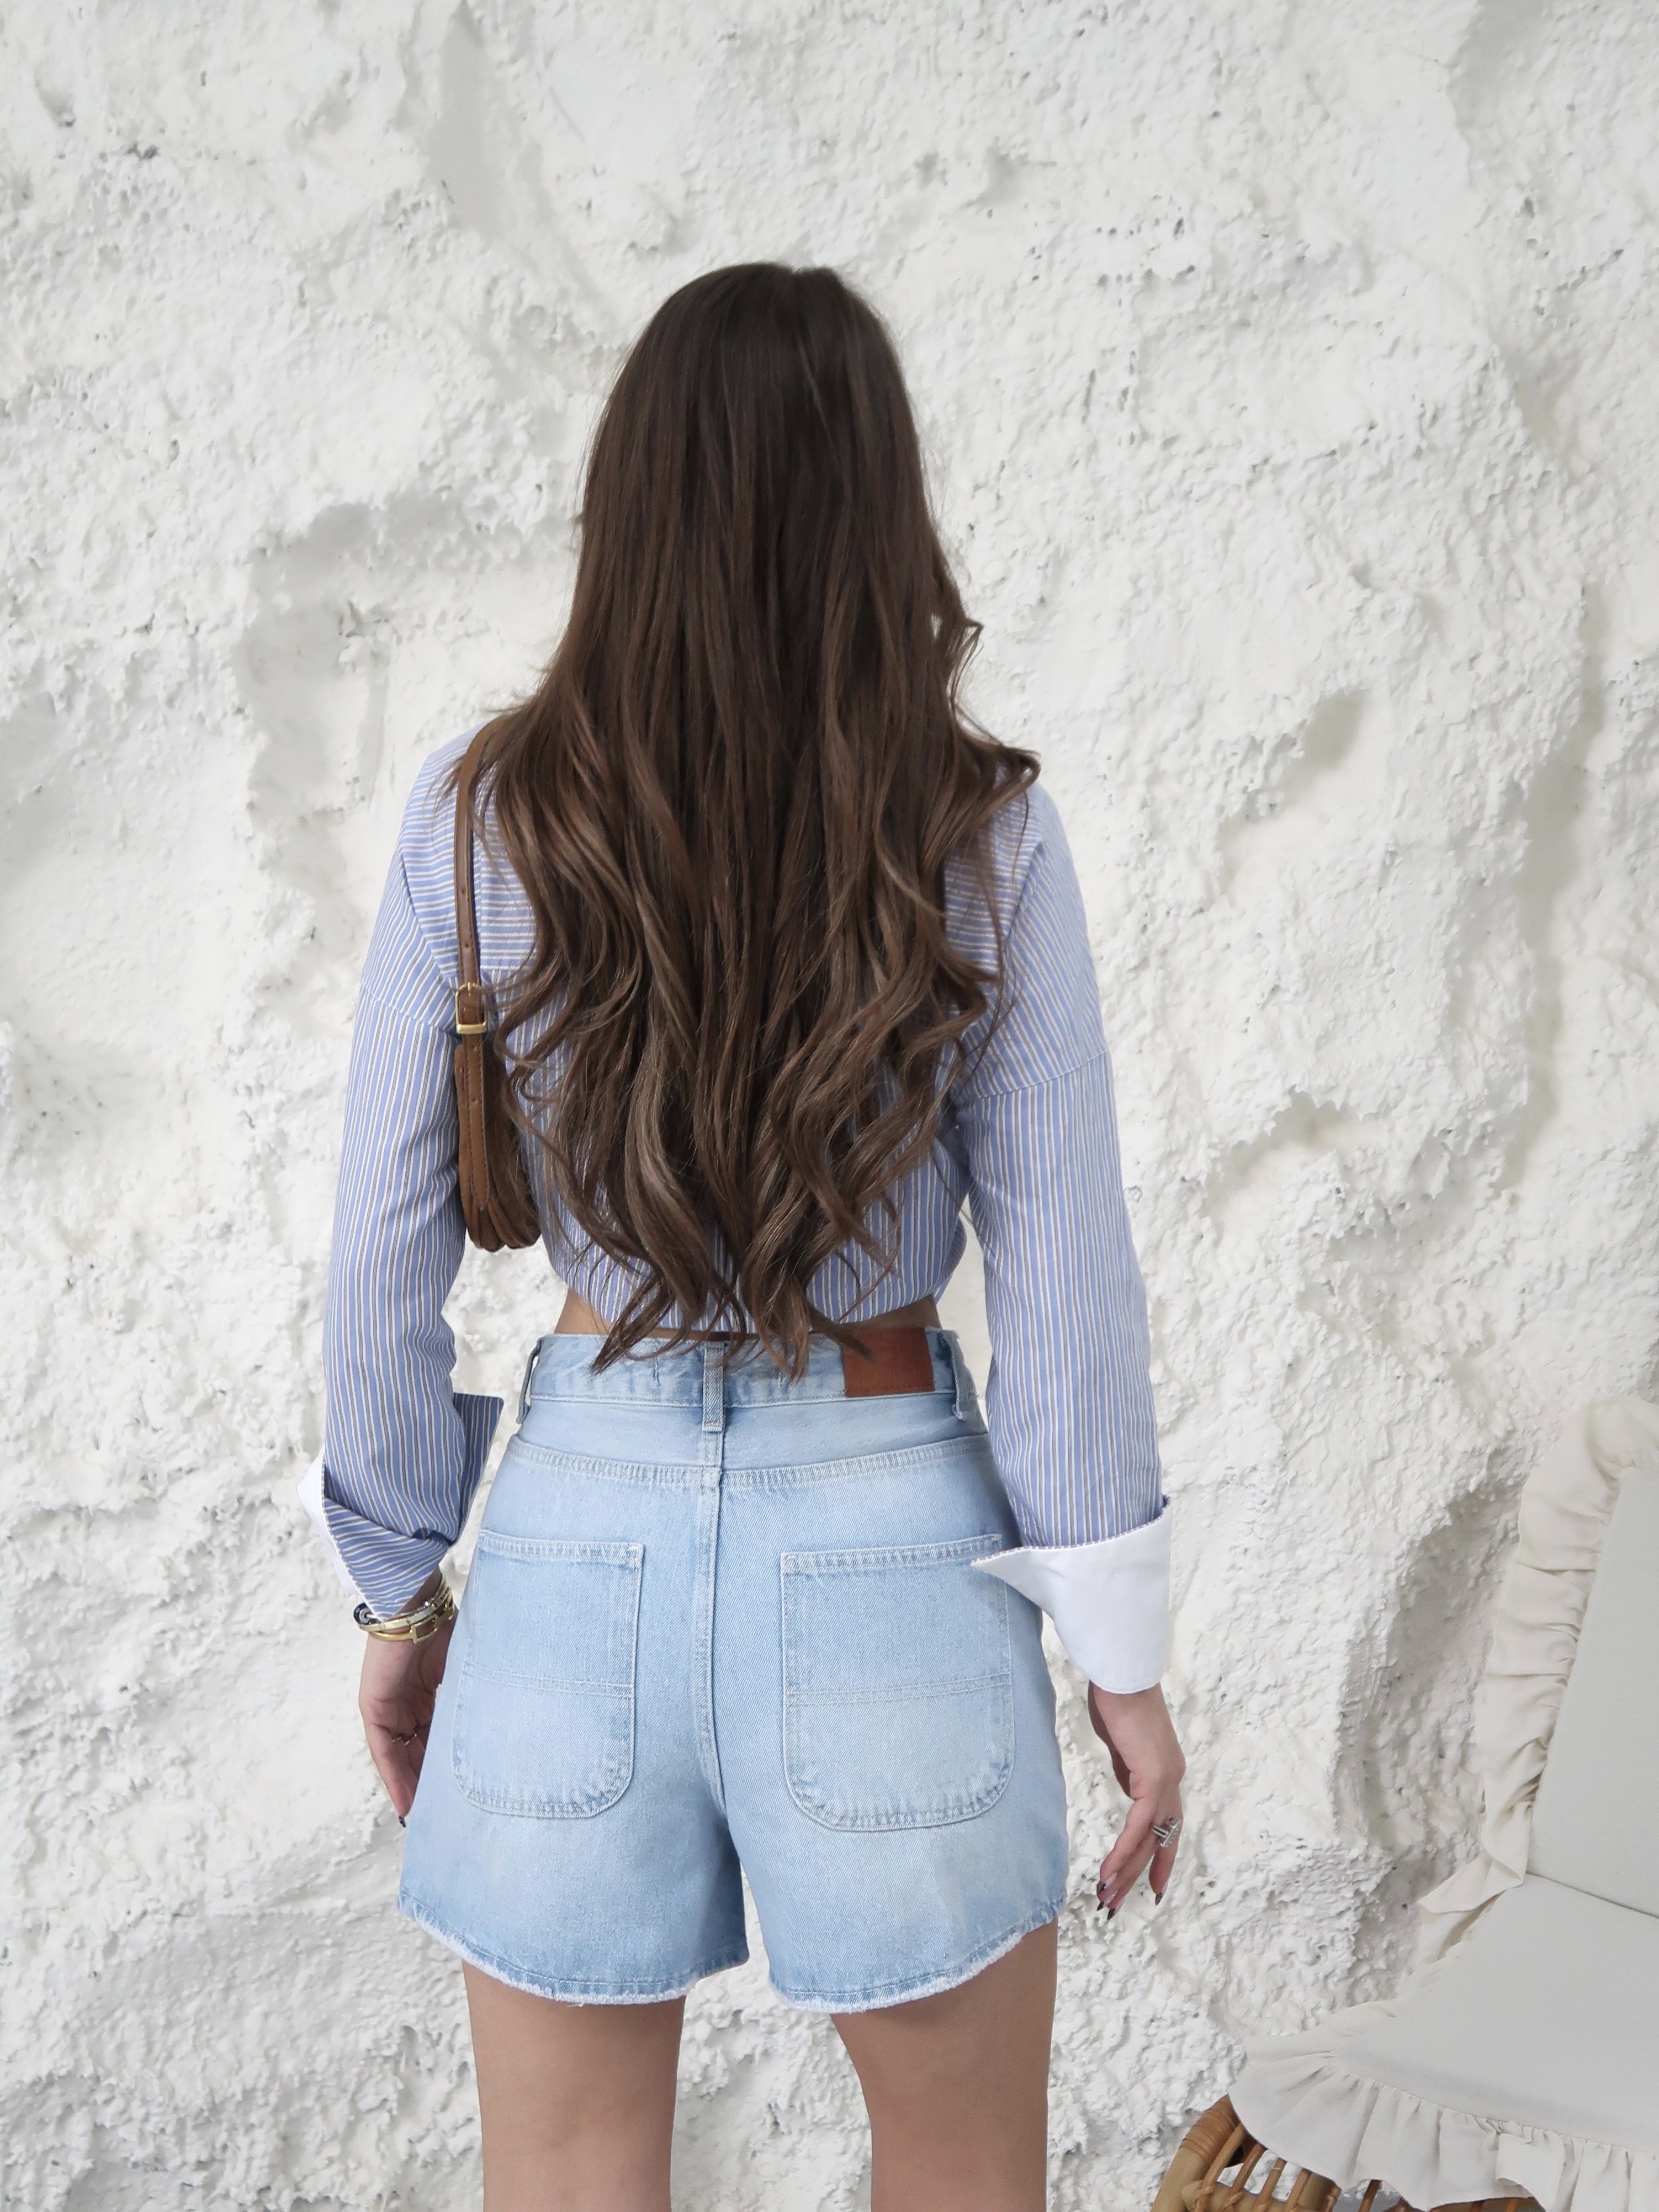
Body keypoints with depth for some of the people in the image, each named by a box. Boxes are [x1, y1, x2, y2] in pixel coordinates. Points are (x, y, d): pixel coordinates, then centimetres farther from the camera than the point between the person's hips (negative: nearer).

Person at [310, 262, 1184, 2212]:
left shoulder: (477, 821, -7)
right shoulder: (981, 835, -10)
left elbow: (381, 1265, -3)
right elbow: (1064, 1275, -8)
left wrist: (397, 1588, 11)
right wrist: (1125, 1647, 3)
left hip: (585, 1530, 1)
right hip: (888, 1540, -1)